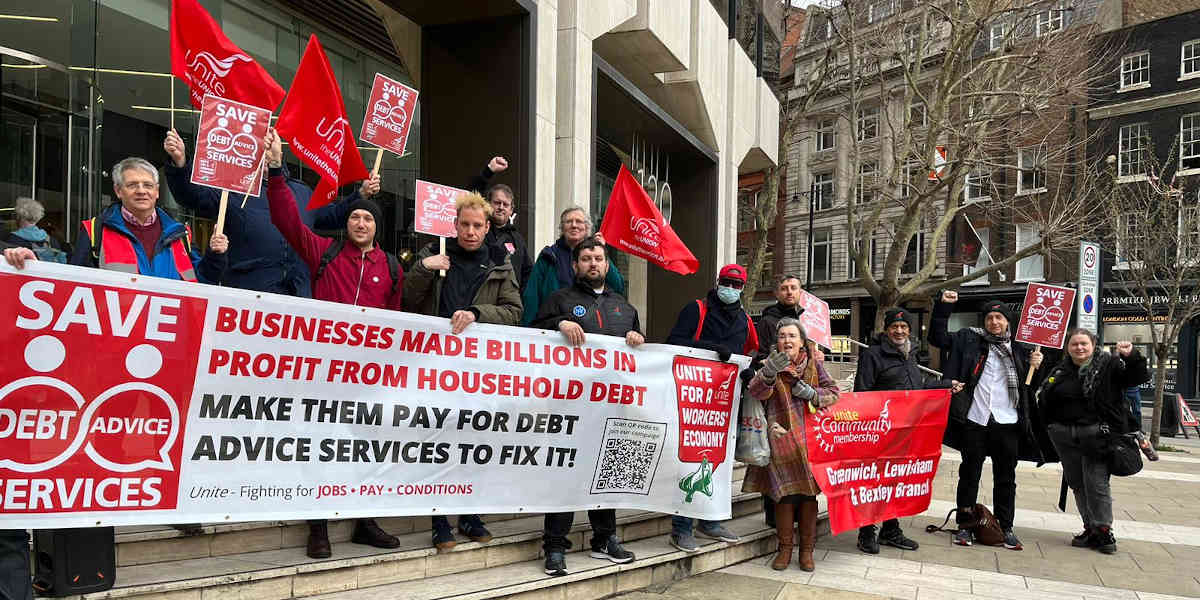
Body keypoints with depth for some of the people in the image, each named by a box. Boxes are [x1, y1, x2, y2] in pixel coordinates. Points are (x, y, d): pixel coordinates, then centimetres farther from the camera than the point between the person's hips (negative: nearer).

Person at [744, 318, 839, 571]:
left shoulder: (813, 363, 8)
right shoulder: (771, 363, 0)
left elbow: (833, 391, 11)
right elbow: (756, 392, -18)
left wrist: (812, 394, -8)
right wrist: (769, 372, -38)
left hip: (811, 438, 2)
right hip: (782, 437, -2)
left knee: (809, 493, 4)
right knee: (785, 493, -2)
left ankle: (807, 549, 17)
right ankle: (785, 547, 13)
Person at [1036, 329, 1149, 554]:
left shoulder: (1109, 364, 0)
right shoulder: (1060, 370, 12)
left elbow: (1140, 377, -10)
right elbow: (1044, 400, 17)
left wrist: (1132, 356, -27)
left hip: (1096, 434, -5)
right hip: (1065, 436, 5)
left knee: (1097, 484, -6)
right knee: (1077, 484, 11)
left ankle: (1104, 530, 9)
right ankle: (1090, 529, 23)